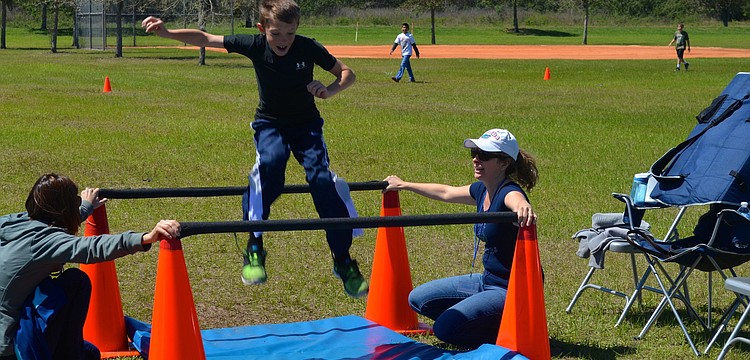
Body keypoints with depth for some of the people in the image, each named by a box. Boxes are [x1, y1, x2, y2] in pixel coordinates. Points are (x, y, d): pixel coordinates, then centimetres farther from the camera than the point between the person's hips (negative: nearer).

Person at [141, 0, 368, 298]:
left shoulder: (309, 48, -18)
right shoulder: (254, 45, -16)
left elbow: (347, 74, -7)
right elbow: (205, 39, -11)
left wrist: (330, 90, -27)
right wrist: (166, 33, -23)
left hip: (306, 123, 0)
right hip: (270, 122, 0)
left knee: (322, 178, -21)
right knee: (270, 161, -33)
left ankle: (343, 261, -8)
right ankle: (254, 248, -25)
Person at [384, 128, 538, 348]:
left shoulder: (508, 192, -21)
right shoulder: (481, 190, 5)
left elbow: (517, 201, -47)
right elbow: (446, 193, 25)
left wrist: (523, 209, -72)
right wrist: (404, 185, 36)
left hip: (512, 289, -10)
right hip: (488, 281, 10)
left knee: (445, 328, -24)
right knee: (418, 299, 15)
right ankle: (496, 323, 12)